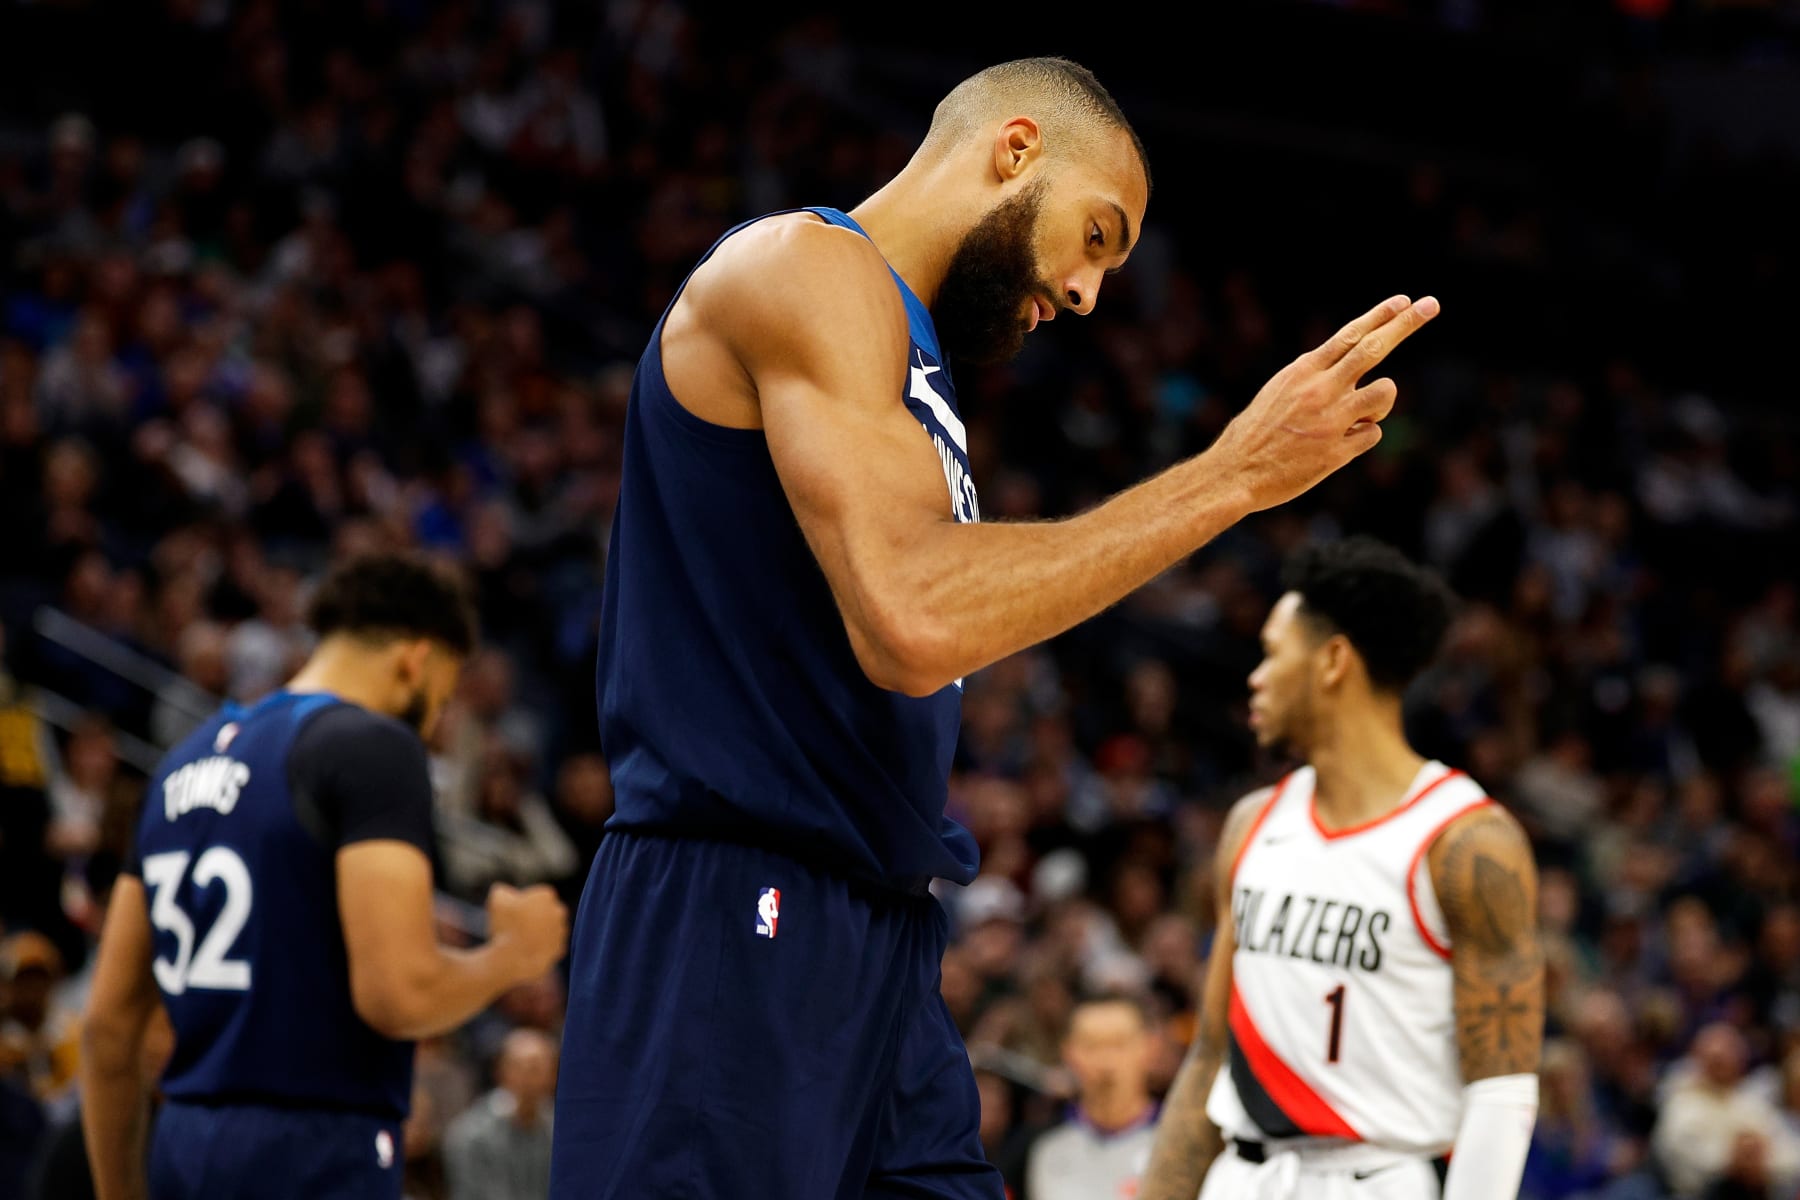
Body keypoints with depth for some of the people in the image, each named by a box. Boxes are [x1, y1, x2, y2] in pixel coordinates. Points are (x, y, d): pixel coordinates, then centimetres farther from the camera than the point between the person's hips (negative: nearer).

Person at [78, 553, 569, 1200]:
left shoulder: (187, 759, 17)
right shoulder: (374, 748, -7)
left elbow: (109, 1024, 17)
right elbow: (400, 994, -18)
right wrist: (511, 953, 1)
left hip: (186, 1147, 8)